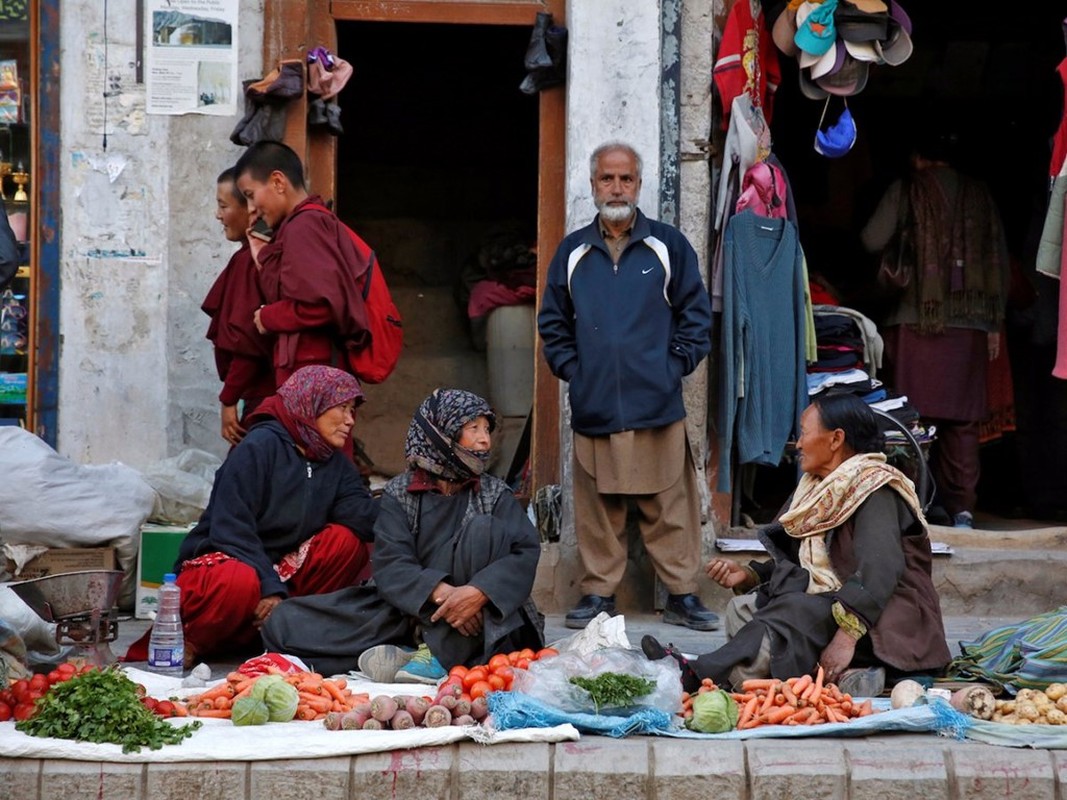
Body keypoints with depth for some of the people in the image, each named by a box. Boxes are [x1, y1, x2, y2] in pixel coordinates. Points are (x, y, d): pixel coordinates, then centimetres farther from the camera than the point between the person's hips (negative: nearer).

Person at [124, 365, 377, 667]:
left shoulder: (336, 466, 10)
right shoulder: (261, 446, -12)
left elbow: (366, 519, -7)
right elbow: (231, 529, -19)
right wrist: (270, 588, -25)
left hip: (280, 568, 7)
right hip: (223, 560, -7)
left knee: (346, 539, -14)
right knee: (241, 582, -41)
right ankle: (185, 644, -15)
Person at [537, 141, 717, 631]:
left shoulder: (668, 246, 5)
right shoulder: (573, 252, 10)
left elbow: (696, 315, 7)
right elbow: (553, 322, 17)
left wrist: (675, 366, -1)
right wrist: (571, 369, 5)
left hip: (658, 406, -2)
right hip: (593, 407, 2)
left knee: (670, 508, -1)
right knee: (597, 511, 5)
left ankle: (682, 595, 7)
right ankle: (598, 594, 14)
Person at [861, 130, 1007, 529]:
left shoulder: (906, 190, 1)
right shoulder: (979, 194, 10)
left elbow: (871, 241, -4)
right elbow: (999, 259, 11)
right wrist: (994, 321, 15)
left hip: (915, 320, -2)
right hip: (969, 323, 2)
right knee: (962, 420, 4)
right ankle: (962, 508, 1)